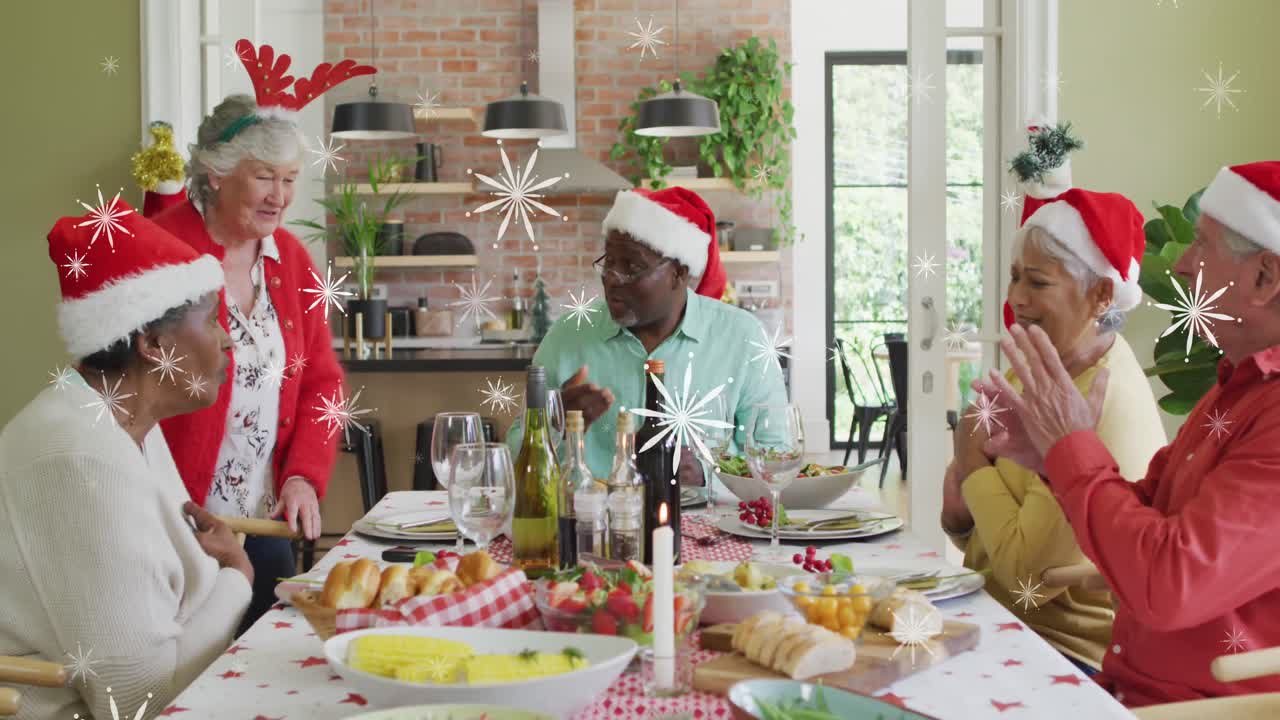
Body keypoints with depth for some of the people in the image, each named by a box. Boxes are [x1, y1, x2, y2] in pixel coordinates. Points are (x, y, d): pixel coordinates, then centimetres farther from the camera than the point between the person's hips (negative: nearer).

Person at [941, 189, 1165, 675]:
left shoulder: (1108, 403, -20)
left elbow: (1029, 572, -22)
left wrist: (976, 464, -11)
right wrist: (960, 514, -8)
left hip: (1071, 651, -7)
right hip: (1003, 626, 7)